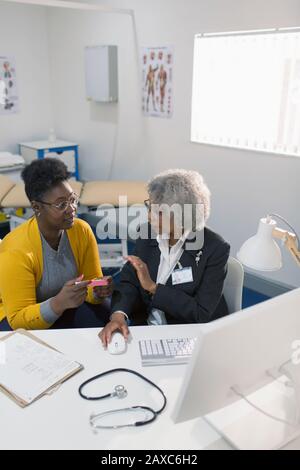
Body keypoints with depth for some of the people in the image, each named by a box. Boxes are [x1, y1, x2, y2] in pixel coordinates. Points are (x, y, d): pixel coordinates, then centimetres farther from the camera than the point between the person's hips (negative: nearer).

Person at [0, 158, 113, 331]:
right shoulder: (16, 251, -26)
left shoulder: (82, 231, -12)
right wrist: (60, 302, -43)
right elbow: (18, 320, -25)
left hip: (68, 307, 4)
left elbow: (92, 282, -2)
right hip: (20, 317, -4)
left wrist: (98, 292, -26)